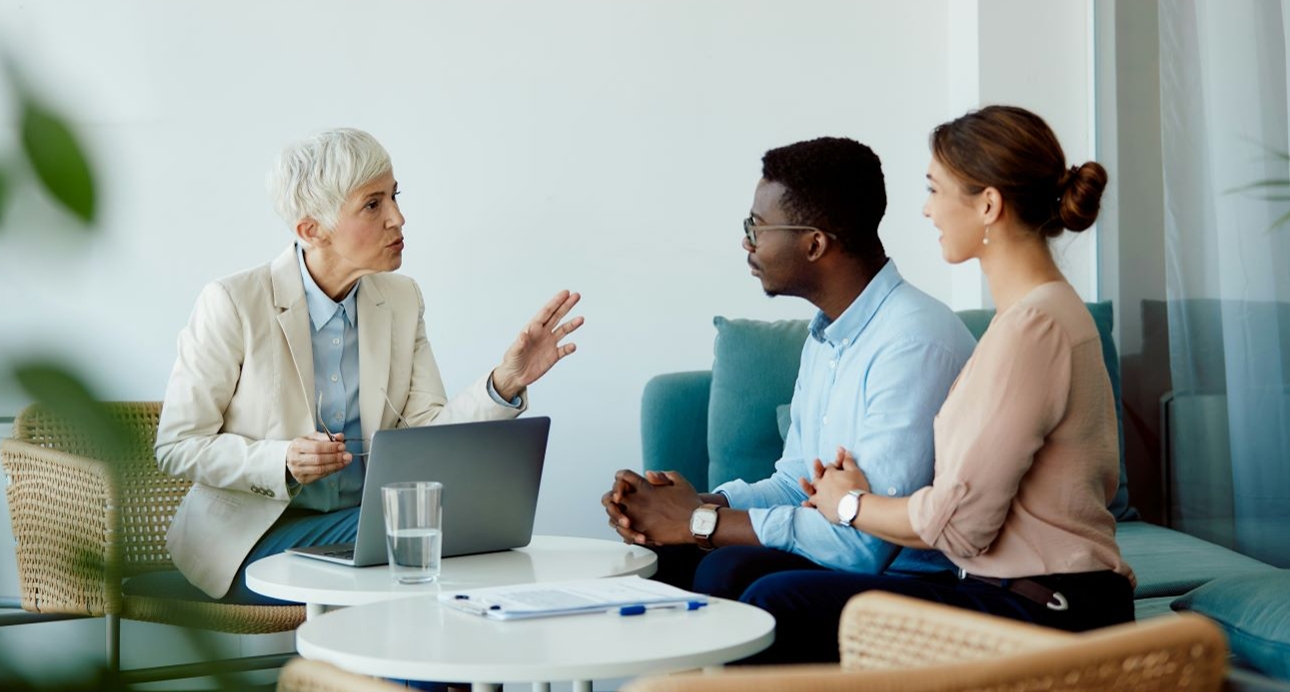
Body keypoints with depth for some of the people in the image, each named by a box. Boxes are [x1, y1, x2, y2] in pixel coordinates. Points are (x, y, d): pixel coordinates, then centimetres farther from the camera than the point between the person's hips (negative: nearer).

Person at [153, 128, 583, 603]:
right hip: (258, 539, -5)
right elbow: (176, 447, -9)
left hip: (368, 523, 5)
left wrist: (505, 384, -17)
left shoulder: (401, 300, 6)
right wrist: (282, 463, -24)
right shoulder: (233, 304, -10)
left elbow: (428, 431, 0)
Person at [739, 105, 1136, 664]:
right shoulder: (1049, 308, 15)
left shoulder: (1030, 326, -18)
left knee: (778, 605, -11)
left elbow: (958, 523, -18)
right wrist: (860, 495, 11)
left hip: (1043, 618, -10)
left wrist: (851, 505, 1)